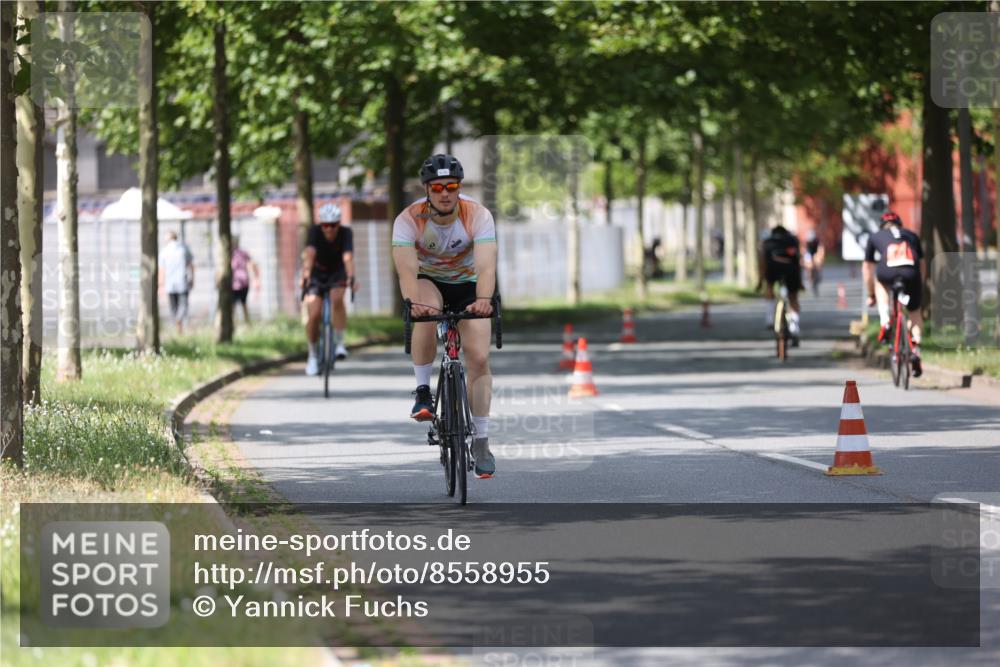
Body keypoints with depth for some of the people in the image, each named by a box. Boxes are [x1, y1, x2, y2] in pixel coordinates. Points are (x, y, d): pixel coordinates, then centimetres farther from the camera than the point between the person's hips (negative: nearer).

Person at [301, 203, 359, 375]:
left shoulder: (346, 233, -24)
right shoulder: (315, 231, -24)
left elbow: (348, 257, -39)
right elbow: (309, 254, -39)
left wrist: (351, 278, -56)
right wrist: (305, 276, -56)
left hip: (337, 273, 0)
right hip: (317, 275, 0)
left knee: (337, 299, -33)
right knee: (314, 315, -15)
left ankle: (340, 343, -21)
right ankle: (313, 357, 7)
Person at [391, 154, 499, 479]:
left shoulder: (478, 215, -26)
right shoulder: (409, 219, -27)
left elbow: (486, 265, -38)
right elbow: (406, 268, -39)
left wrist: (484, 299, -58)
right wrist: (415, 302, -59)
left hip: (467, 286, 1)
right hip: (428, 282, -1)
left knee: (479, 358, -12)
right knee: (427, 312, -37)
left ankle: (481, 441, 0)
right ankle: (423, 391, -20)